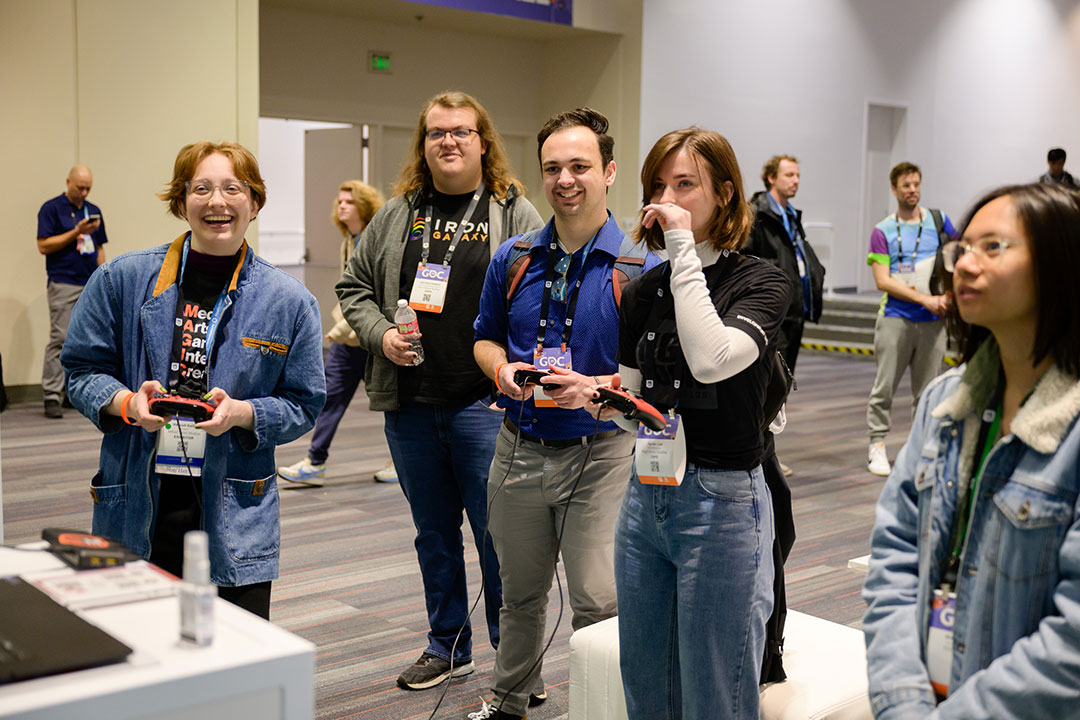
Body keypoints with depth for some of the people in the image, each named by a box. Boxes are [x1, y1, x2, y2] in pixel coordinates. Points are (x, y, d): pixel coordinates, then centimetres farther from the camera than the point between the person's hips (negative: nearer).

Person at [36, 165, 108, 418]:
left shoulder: (93, 211, 16)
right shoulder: (51, 209, -1)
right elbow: (44, 246, -8)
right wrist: (76, 232, -14)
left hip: (91, 286, 6)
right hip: (63, 285, -6)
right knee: (60, 340, -9)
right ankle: (51, 397, -6)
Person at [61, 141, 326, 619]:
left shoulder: (289, 301, 1)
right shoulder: (121, 280, 2)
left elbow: (302, 405, 4)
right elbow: (82, 370, 7)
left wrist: (241, 413, -15)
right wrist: (127, 403, -13)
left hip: (235, 512, 0)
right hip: (136, 503, 1)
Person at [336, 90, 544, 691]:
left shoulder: (516, 213, 0)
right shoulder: (397, 215, 12)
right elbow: (355, 286, 16)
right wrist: (380, 335, -2)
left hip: (484, 401, -4)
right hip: (410, 404, 4)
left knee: (497, 533, 0)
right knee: (434, 532, 15)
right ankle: (449, 647, 31)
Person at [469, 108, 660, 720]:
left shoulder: (641, 265, -8)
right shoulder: (514, 258, 6)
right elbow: (486, 337, 16)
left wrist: (596, 387, -23)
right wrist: (502, 368, -7)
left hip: (602, 452, -4)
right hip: (521, 447, 4)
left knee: (600, 602, -8)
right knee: (520, 591, 20)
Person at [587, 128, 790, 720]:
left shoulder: (760, 283, -9)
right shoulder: (642, 293, 9)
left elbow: (712, 360, -28)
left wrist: (684, 249, -22)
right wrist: (596, 395, -7)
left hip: (722, 500, -6)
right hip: (646, 493, 6)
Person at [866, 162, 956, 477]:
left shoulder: (939, 221, 9)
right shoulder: (883, 231, 1)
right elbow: (883, 281, -6)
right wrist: (925, 299, -13)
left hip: (933, 321, 2)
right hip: (896, 318, -2)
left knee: (928, 389, 6)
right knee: (884, 386, -2)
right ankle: (877, 445, 7)